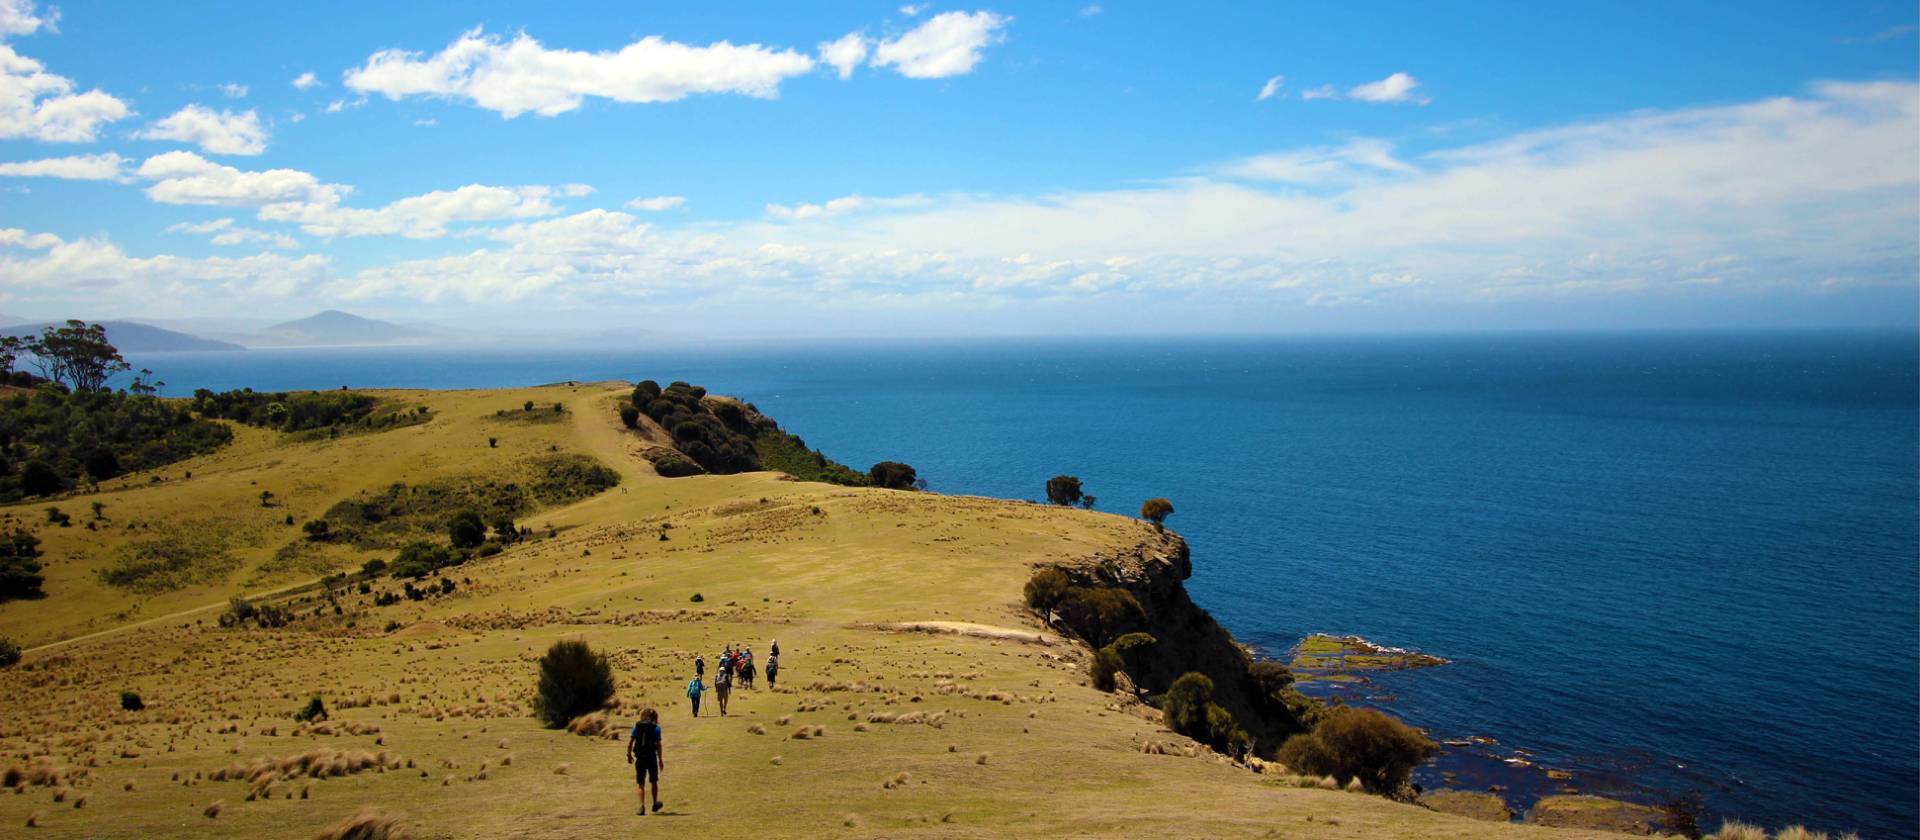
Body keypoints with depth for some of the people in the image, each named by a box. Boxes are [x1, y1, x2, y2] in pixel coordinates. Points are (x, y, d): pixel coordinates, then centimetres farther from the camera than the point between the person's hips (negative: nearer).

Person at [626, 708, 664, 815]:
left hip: (640, 758, 1)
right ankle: (655, 803, 28)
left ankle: (642, 806, -5)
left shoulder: (637, 726, 5)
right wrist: (660, 760, -3)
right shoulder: (656, 728, -2)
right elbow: (658, 745, -8)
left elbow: (630, 742, -1)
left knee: (641, 784, 6)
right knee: (654, 781, 18)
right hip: (651, 757, -1)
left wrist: (629, 755, 9)